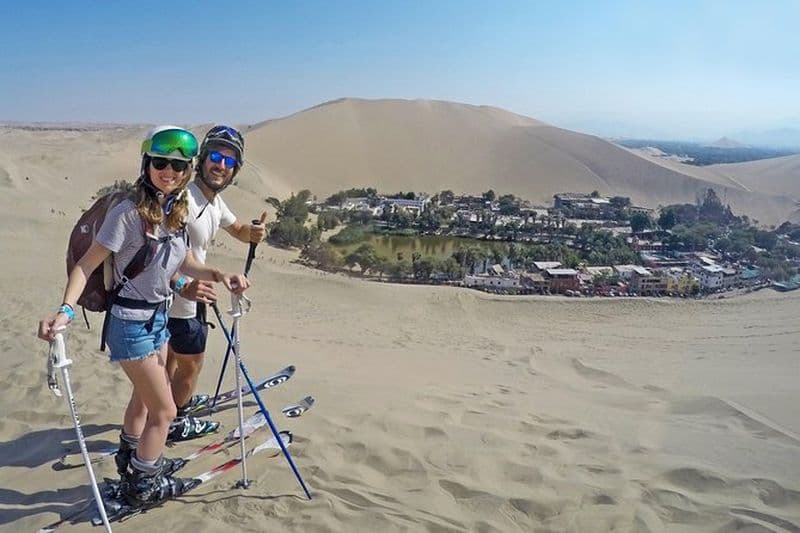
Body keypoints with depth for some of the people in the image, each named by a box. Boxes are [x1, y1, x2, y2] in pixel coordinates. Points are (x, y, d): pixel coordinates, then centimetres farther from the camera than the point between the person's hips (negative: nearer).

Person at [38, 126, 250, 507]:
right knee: (164, 410, 2)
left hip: (159, 317, 8)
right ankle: (142, 485, 23)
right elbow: (87, 264, -21)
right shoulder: (129, 212, -23)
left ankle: (131, 459, 49)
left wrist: (217, 275, -9)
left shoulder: (177, 210, 0)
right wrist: (66, 309, -33)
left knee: (144, 399, 26)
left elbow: (186, 264, 8)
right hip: (131, 322, -8)